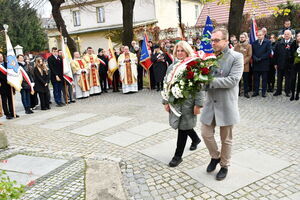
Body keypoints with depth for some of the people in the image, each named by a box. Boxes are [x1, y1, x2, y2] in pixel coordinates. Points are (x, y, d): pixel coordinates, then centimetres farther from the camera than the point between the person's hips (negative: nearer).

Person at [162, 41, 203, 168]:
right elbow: (166, 84, 11)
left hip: (188, 103, -5)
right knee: (181, 125, 17)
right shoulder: (172, 67, 9)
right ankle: (196, 139, 49)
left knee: (183, 128, 1)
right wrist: (166, 102, 7)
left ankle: (178, 156, 15)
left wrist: (198, 104, -15)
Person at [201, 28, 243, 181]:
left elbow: (233, 80, -21)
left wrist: (210, 81, -24)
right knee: (206, 133, 9)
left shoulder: (237, 57, -10)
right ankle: (215, 156, 36)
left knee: (226, 139, 10)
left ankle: (224, 165, 32)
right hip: (210, 103, 4)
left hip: (226, 105, -4)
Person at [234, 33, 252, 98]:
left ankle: (246, 92, 10)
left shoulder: (249, 46, 4)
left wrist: (243, 62, -16)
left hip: (245, 65, -2)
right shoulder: (236, 45, 12)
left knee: (245, 80, 3)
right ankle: (237, 91, 17)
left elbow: (249, 56, -3)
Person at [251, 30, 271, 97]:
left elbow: (268, 52, -8)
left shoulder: (267, 42, 0)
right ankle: (256, 91, 13)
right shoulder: (254, 43, 11)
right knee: (256, 79, 6)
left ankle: (264, 92, 11)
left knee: (264, 79, 4)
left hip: (264, 63, -3)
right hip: (256, 64, 3)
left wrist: (261, 58, -13)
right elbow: (252, 53, 7)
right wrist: (255, 58, -11)